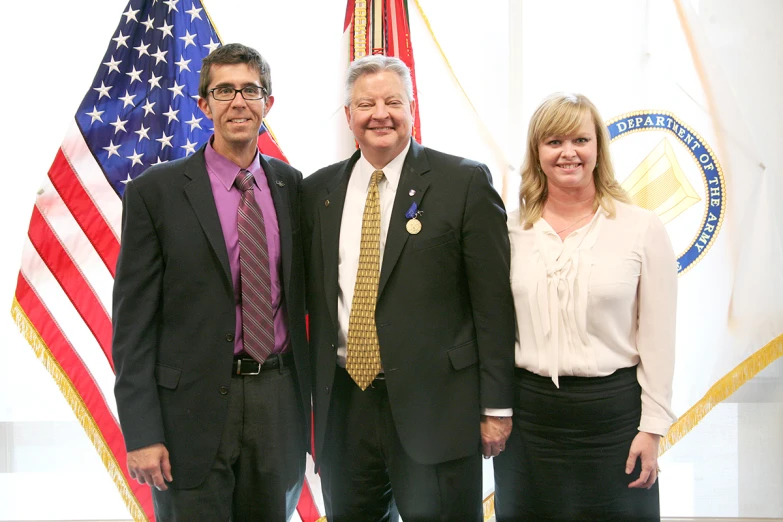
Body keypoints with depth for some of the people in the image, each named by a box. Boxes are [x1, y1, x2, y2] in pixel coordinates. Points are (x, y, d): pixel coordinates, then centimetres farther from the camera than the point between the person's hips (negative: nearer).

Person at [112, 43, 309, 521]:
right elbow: (133, 318, -6)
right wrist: (141, 432, -11)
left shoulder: (291, 186, 7)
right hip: (194, 405, -3)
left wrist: (311, 397, 10)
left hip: (280, 401, 4)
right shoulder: (156, 191, -5)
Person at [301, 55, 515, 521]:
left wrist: (497, 407, -7)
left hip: (436, 407, -4)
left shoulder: (465, 182, -4)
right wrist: (310, 393, 9)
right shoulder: (318, 191, 9)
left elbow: (493, 302, -5)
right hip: (342, 407, 4)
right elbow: (313, 295, 13)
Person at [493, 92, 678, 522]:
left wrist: (652, 427, -5)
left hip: (613, 407, -2)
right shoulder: (511, 229, 3)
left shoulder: (642, 228, -4)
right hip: (527, 409, 2)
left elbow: (656, 337, -3)